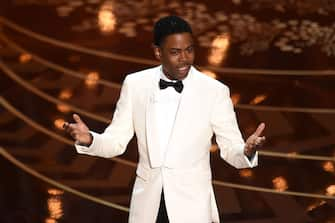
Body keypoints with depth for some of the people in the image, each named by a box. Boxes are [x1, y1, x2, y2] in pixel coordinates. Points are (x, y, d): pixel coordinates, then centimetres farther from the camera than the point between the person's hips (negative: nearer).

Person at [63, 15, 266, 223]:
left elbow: (231, 149, -4)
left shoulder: (215, 91, -9)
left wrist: (247, 150, -26)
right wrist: (89, 139, -17)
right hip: (147, 204, 2)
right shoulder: (135, 84, -1)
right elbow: (117, 140, 3)